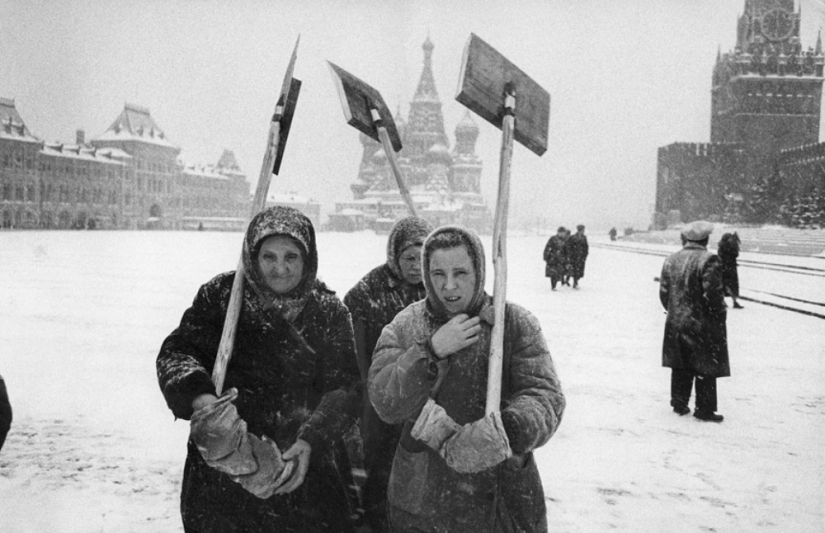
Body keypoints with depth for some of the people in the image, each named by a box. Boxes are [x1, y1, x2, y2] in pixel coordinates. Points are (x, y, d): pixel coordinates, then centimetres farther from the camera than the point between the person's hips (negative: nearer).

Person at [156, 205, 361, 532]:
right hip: (221, 464, 0)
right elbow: (176, 352, -7)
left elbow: (344, 387, -6)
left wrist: (310, 441, -23)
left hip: (302, 466, 0)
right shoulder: (221, 295, -2)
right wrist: (198, 396, -29)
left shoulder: (328, 312, -1)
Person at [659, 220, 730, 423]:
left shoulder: (671, 260, 4)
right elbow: (712, 293, -20)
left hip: (676, 324, 6)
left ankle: (679, 404, 22)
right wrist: (721, 311, -4)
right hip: (702, 325, -6)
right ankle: (704, 409, 9)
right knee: (705, 369, 5)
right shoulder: (708, 261, -16)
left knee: (681, 368, 16)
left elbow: (664, 292, 6)